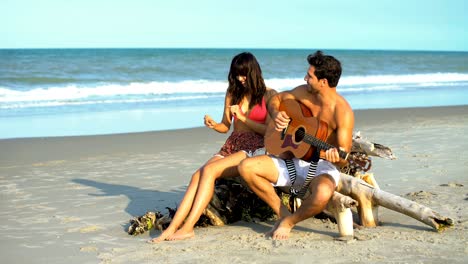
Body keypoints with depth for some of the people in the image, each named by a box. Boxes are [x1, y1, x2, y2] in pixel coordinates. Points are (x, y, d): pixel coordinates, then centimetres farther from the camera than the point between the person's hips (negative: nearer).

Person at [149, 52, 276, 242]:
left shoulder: (268, 95, 1)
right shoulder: (233, 93, 18)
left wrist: (243, 117, -8)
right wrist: (213, 125, -1)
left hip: (255, 148, -5)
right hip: (231, 146, 6)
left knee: (209, 170, -28)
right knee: (197, 175, -21)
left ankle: (188, 227, -31)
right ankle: (171, 229, -29)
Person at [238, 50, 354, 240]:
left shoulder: (342, 112, -19)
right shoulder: (304, 92, -1)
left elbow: (343, 159, -20)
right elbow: (276, 99, 17)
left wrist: (333, 156, -43)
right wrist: (276, 115, -4)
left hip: (322, 167, -6)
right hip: (294, 160, 6)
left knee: (323, 193, -41)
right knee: (246, 167, -13)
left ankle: (289, 221, -7)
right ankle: (282, 212, 0)